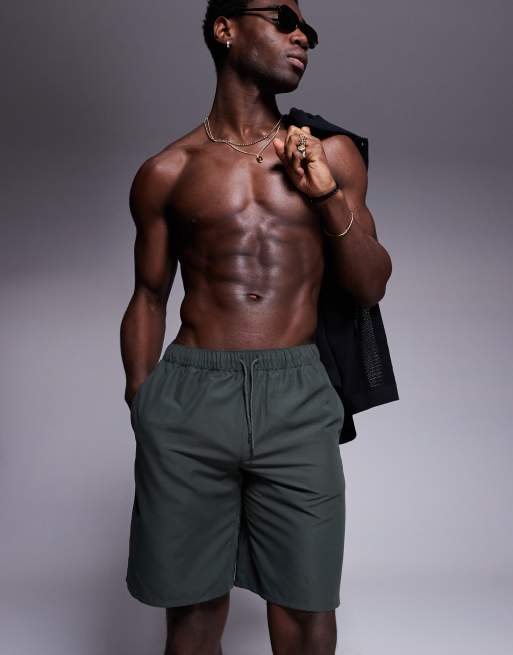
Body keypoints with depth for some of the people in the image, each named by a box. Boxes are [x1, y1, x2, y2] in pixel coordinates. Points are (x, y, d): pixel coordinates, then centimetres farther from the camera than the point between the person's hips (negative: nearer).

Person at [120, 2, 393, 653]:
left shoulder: (331, 154, 9)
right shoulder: (167, 172, 6)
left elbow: (371, 287, 9)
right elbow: (149, 298, 11)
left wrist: (327, 194, -5)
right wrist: (139, 405, 6)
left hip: (298, 400, 1)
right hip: (188, 398, 0)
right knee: (192, 601, 12)